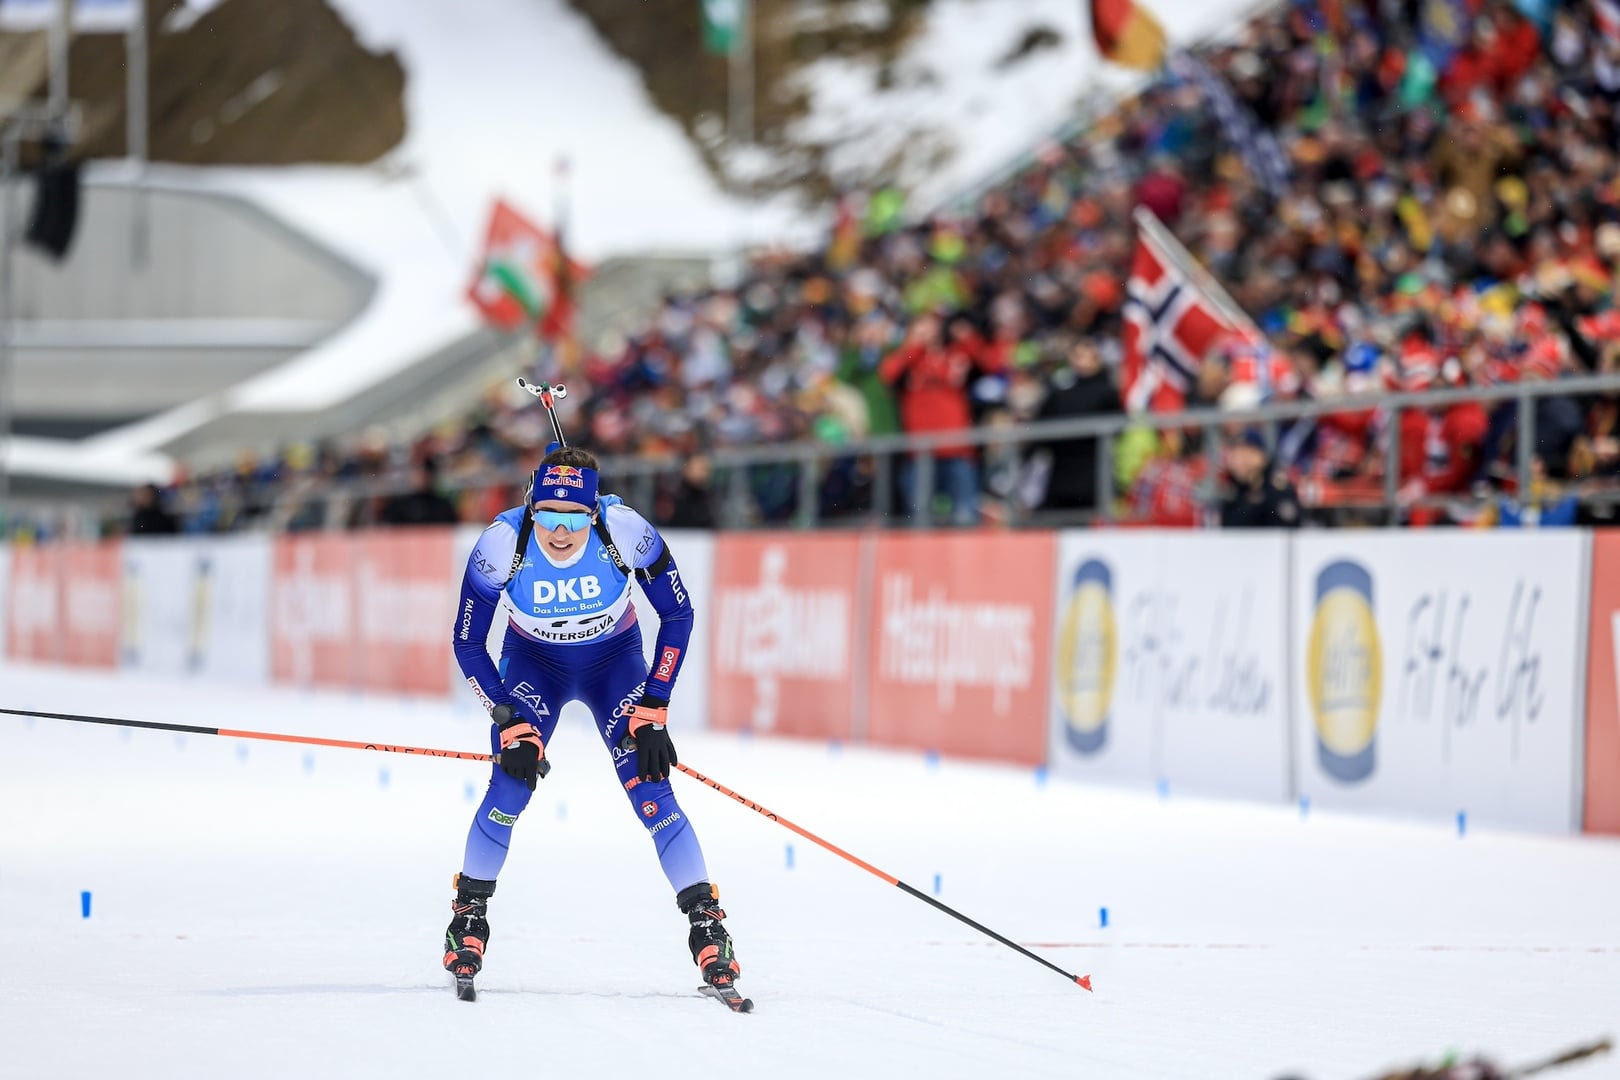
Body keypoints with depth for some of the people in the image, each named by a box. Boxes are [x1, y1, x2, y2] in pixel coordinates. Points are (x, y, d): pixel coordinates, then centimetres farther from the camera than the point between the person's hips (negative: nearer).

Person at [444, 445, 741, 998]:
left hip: (614, 661, 0)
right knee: (510, 784, -17)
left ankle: (706, 922, -3)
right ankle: (469, 914, 2)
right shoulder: (502, 543, -29)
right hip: (533, 662, 0)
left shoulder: (625, 531, -31)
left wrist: (652, 711, -18)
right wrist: (511, 725, -22)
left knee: (650, 790, -13)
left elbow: (677, 614, -16)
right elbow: (468, 643, -16)